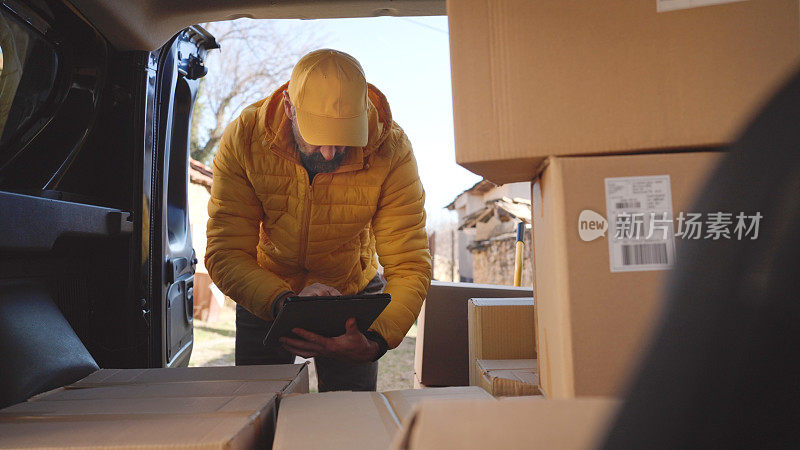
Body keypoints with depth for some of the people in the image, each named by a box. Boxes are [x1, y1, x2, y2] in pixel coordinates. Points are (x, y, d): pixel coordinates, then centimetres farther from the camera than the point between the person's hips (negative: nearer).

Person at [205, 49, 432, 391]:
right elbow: (225, 253, -25)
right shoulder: (244, 138, -25)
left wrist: (375, 341, -45)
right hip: (264, 296, 1)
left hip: (353, 295, 0)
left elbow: (409, 267, -27)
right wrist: (284, 303, -44)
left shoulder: (391, 150, -27)